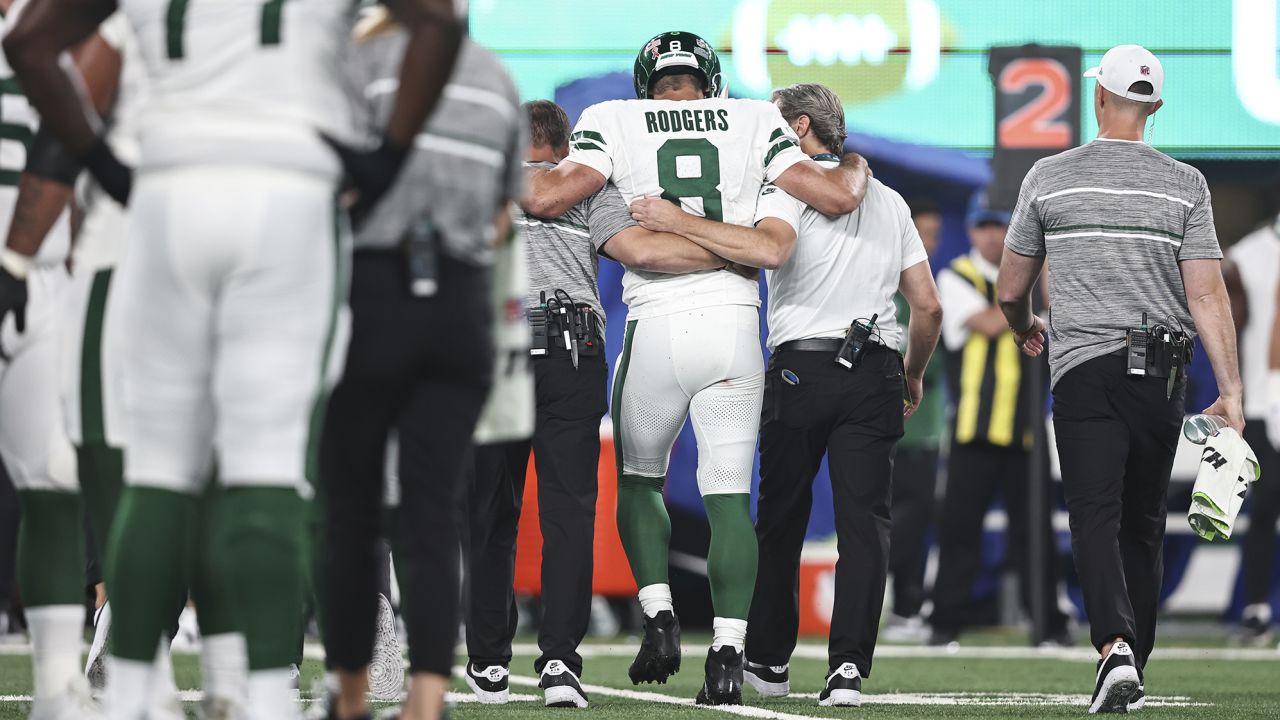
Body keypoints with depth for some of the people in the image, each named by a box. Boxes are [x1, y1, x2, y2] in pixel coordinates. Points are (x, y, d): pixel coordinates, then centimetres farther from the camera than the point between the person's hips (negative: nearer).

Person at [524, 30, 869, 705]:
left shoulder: (614, 123, 4)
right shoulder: (755, 123, 8)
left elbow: (545, 198, -9)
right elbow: (838, 196, 3)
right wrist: (856, 164, 25)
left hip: (655, 329, -1)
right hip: (733, 328, 1)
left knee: (639, 480, 20)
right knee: (729, 497, 3)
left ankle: (659, 617, 5)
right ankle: (727, 652, -7)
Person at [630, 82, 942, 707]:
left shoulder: (789, 189, -2)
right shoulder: (889, 202, 17)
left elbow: (770, 249, -25)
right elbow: (928, 306, 16)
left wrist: (677, 222, -22)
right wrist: (913, 374, 31)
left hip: (801, 368, -4)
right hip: (875, 374, 4)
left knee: (781, 517, 11)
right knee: (864, 523, -1)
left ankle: (768, 661, 20)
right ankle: (848, 666, -14)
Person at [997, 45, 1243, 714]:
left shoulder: (1049, 177, 1)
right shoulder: (1184, 184, 1)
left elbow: (1010, 291, 9)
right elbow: (1207, 294, -6)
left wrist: (1024, 330, 31)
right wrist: (1231, 390, -6)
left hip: (1082, 367, -1)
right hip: (1162, 374, 2)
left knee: (1095, 515, -8)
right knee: (1143, 524, 13)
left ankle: (1115, 645, -31)